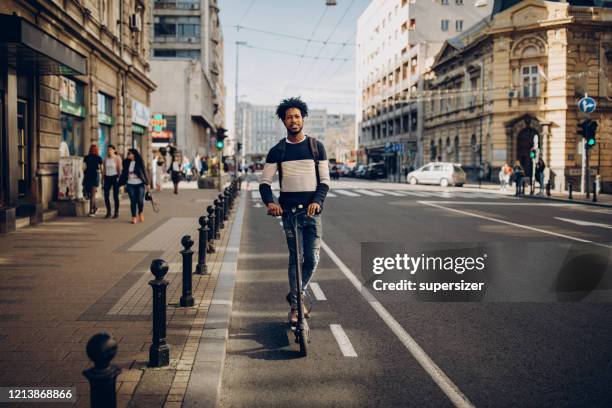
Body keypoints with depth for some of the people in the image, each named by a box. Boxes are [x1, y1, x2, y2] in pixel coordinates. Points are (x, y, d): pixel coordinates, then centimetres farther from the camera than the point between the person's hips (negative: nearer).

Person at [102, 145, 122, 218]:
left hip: (115, 177, -4)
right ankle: (108, 212, 8)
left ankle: (116, 212, 7)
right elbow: (104, 169, 15)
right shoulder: (105, 159, 11)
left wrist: (119, 177, -18)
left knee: (115, 196, -2)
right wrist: (103, 179, 11)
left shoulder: (117, 158, -3)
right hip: (107, 177, 4)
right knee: (106, 195, -2)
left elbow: (120, 169, -7)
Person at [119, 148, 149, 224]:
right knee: (133, 201, 2)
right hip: (130, 184, 2)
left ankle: (141, 213, 19)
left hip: (140, 184, -2)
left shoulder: (139, 162, -3)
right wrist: (120, 183, 11)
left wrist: (147, 183, -2)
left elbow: (144, 172, 0)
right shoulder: (126, 162, 5)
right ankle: (134, 217, 10)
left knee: (140, 200, -8)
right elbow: (123, 173, 11)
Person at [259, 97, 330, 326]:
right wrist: (270, 202, -17)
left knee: (312, 259, -2)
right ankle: (295, 306, 11)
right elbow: (265, 181, 3)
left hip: (312, 210, 1)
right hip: (289, 210, 0)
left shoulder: (316, 147, 7)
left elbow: (325, 180, 3)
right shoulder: (277, 151, 7)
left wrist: (317, 201, -16)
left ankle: (296, 294, 22)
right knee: (295, 258, 0)